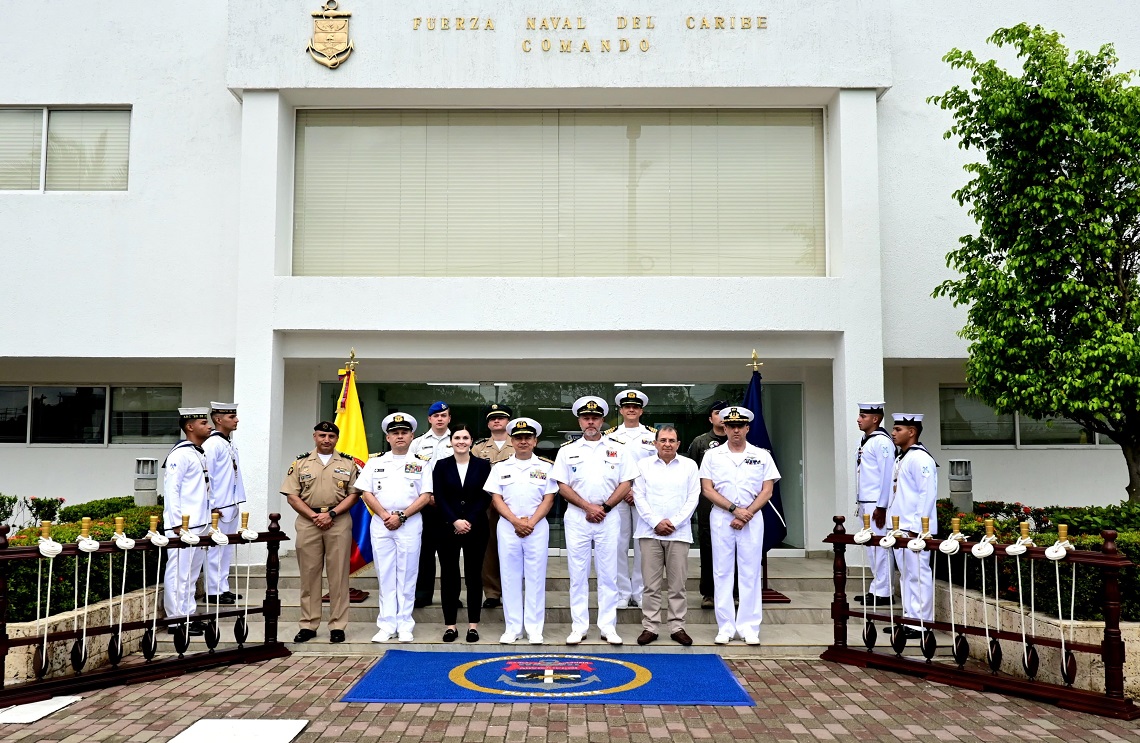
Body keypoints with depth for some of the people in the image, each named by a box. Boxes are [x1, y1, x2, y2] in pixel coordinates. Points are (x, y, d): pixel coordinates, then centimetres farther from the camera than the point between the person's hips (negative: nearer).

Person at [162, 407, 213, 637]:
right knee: (179, 573, -3)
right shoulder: (180, 454, -12)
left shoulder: (199, 454, 16)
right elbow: (170, 489, -17)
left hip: (200, 524, 9)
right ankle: (176, 621, 2)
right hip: (183, 525, -9)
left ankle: (188, 616, 22)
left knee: (192, 573, 14)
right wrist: (177, 524, -19)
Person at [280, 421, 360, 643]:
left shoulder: (348, 464, 8)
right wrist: (314, 516, -9)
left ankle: (337, 625, 6)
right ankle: (308, 625, 12)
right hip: (308, 521, 1)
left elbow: (353, 494, 2)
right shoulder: (300, 463, 8)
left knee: (338, 575, 0)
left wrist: (331, 514, -11)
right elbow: (292, 496, 3)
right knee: (309, 574, 4)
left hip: (339, 522, -1)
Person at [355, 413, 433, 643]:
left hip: (410, 524, -1)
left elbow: (424, 496, -1)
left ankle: (404, 626, 7)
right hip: (380, 524, 1)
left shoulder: (421, 464, 7)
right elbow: (366, 493, 4)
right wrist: (385, 516, -9)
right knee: (385, 575, 4)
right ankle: (386, 625, 9)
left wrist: (401, 516, -12)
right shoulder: (375, 462, 11)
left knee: (407, 576, 1)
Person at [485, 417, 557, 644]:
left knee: (536, 577, 1)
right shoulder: (500, 468, 7)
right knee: (510, 577, 3)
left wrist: (531, 523, -12)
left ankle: (534, 629, 8)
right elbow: (496, 498, 1)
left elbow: (548, 499, 1)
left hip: (537, 528, 0)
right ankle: (512, 628, 10)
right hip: (508, 527, 1)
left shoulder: (545, 467, 6)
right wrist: (516, 522, -12)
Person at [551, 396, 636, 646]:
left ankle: (608, 626, 11)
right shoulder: (567, 451, 5)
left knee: (608, 574, 3)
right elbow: (563, 486, 1)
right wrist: (588, 506, -10)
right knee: (578, 574, 4)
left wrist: (604, 507, -10)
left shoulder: (617, 450, 6)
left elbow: (625, 484, 3)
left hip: (608, 517, 0)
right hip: (577, 518, 0)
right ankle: (579, 626, 11)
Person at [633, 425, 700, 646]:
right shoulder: (644, 465, 6)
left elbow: (693, 498, 3)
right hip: (650, 532, 0)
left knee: (678, 584, 4)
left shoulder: (689, 465, 7)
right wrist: (656, 523, -9)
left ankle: (677, 627, 12)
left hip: (679, 533, 0)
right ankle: (650, 627, 9)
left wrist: (674, 522, -7)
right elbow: (639, 497, 1)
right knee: (651, 584, 2)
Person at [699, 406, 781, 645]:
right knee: (722, 573, 2)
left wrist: (747, 514, -11)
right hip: (721, 518, 0)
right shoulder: (712, 455, 5)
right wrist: (734, 509, -12)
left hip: (752, 519, 0)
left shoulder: (761, 455, 5)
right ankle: (725, 627, 9)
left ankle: (749, 628, 8)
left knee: (750, 573, 2)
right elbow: (707, 490, -2)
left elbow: (767, 491, 1)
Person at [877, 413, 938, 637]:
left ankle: (921, 623, 3)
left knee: (918, 574, -3)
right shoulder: (900, 458, 16)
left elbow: (927, 495, -18)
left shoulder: (920, 459, -13)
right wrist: (885, 511, 16)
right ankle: (909, 619, 22)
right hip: (899, 527, 10)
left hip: (914, 529, -10)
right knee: (905, 574, 14)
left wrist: (916, 528, -20)